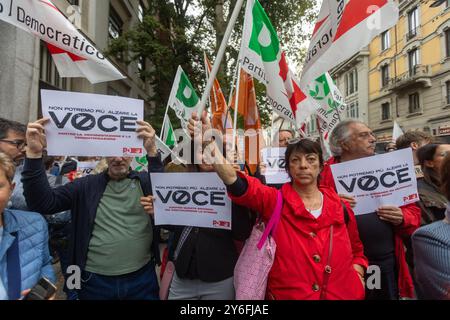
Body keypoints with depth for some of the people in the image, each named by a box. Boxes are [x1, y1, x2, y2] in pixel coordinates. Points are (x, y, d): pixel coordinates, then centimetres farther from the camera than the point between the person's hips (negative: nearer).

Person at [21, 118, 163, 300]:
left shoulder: (145, 181, 0)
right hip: (95, 281, 1)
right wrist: (34, 154, -19)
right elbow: (43, 203, -7)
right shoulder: (87, 185, 2)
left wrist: (152, 151, -33)